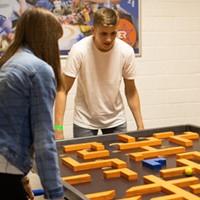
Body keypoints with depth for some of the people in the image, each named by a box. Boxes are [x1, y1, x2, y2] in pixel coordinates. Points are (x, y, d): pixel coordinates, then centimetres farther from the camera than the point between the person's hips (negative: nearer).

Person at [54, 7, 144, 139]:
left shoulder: (126, 52, -15)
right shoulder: (79, 50, -22)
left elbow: (131, 91, -3)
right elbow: (63, 90, -17)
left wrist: (140, 125, -6)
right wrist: (58, 128, -24)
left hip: (116, 120, 2)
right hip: (85, 121, -2)